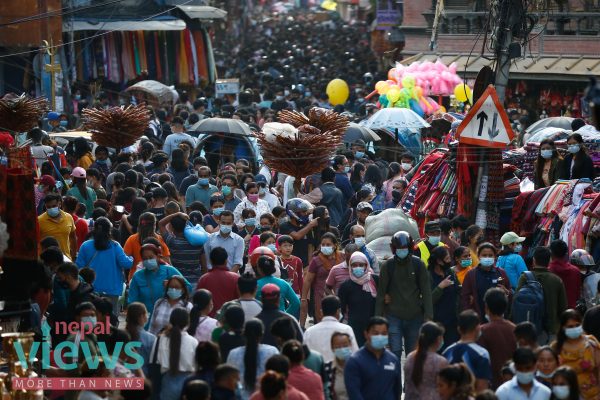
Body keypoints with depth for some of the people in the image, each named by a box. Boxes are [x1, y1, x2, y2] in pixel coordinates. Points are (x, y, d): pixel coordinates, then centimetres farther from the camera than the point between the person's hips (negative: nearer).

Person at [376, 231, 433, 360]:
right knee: (395, 352, -8)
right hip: (393, 316, -1)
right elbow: (381, 292, 1)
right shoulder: (387, 266, -3)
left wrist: (428, 315, -7)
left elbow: (426, 291, -1)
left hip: (415, 316, 1)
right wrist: (378, 317, -1)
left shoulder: (418, 264, -1)